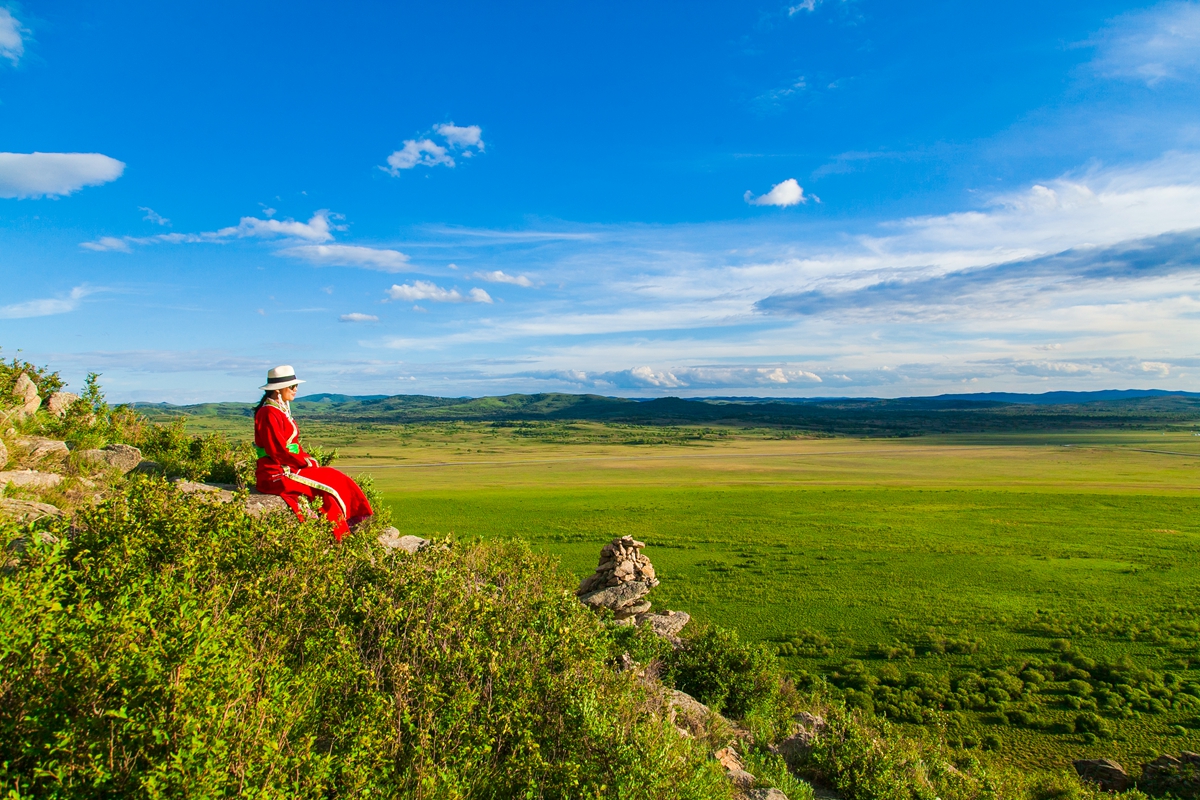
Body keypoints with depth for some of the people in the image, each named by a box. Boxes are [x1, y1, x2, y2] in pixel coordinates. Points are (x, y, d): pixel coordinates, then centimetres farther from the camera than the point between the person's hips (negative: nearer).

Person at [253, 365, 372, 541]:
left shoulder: (282, 411, 16)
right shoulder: (269, 413, -14)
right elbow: (278, 451, -20)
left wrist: (307, 459, 1)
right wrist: (306, 462, -13)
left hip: (290, 468, 9)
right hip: (275, 474, -9)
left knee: (337, 478, -2)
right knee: (327, 485, -18)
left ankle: (353, 525, -6)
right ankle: (338, 536, -10)